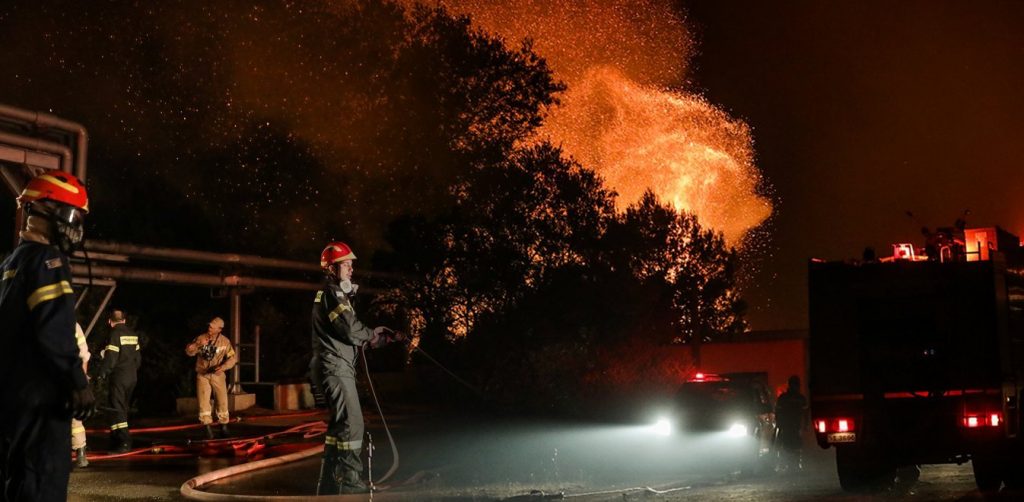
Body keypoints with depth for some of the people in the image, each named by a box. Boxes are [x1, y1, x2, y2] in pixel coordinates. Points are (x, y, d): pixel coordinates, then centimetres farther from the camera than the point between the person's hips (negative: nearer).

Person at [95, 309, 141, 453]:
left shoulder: (115, 334, -12)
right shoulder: (133, 334, 11)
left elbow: (110, 357, -18)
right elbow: (138, 357, 16)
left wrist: (102, 374, -10)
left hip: (118, 377, -7)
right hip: (132, 377, 8)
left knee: (117, 410, -7)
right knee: (124, 408, 15)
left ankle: (124, 442, -15)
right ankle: (116, 440, 22)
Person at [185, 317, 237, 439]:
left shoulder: (224, 341, -6)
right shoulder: (201, 338, -5)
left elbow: (232, 358, -7)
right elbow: (189, 352, -8)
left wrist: (223, 367, -24)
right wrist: (198, 344, -26)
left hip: (218, 375, 0)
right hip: (202, 375, 0)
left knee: (222, 401, 4)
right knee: (203, 401, -3)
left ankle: (224, 426, 20)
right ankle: (207, 428, 4)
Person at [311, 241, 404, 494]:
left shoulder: (338, 293, 22)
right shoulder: (332, 293, -11)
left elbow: (349, 333, 19)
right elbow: (351, 330, -19)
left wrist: (375, 336, 4)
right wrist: (373, 334, 1)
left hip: (336, 367, 11)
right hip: (334, 367, -11)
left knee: (341, 424, 14)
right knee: (351, 422, -12)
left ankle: (330, 484, 20)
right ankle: (350, 481, -11)